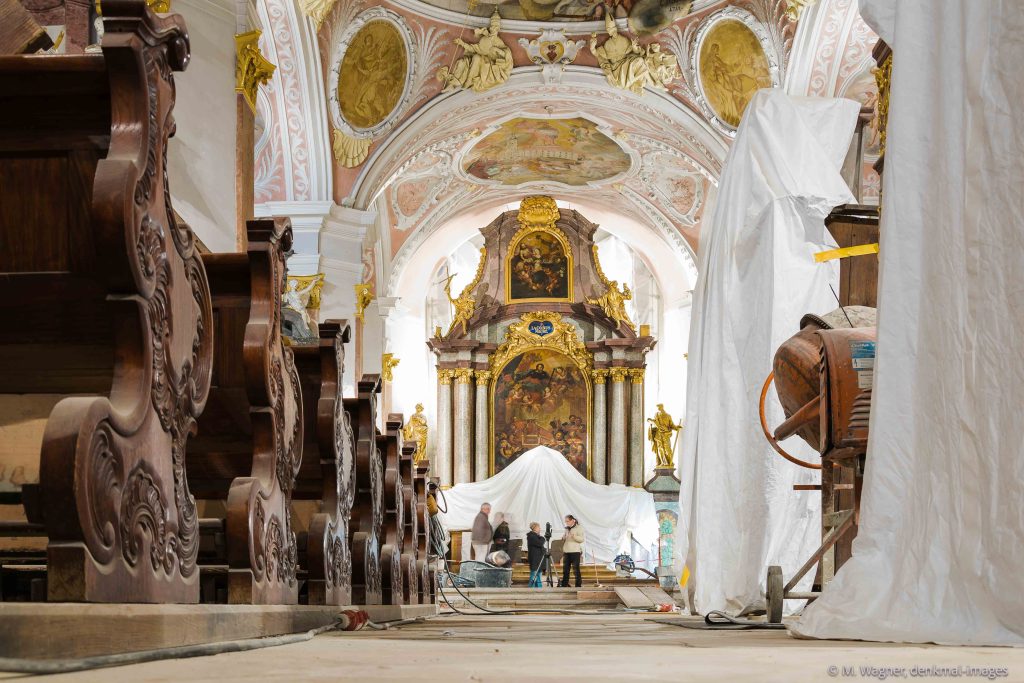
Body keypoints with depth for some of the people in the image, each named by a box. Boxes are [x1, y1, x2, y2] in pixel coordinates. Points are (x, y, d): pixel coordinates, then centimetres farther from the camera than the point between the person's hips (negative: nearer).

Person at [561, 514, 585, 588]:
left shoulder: (579, 528, -2)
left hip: (575, 552, -6)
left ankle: (579, 585, -2)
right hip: (566, 551, 6)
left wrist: (574, 536, -26)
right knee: (565, 569, 7)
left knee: (576, 569, -6)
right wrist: (563, 539, 5)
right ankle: (564, 584, 12)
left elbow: (581, 539, -10)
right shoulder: (567, 529, 17)